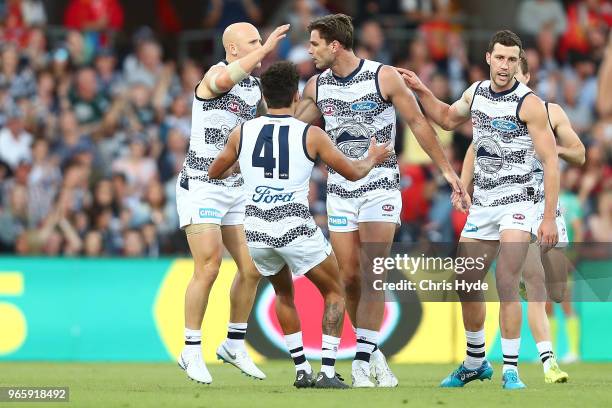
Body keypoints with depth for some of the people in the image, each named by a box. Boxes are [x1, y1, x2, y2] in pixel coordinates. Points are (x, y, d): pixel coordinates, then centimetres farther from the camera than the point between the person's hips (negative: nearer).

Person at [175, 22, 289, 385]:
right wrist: (265, 50, -41)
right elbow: (223, 81, -41)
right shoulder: (216, 74, -14)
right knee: (208, 269, -14)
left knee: (252, 269, 4)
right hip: (201, 186, -8)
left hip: (236, 188, 8)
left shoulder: (256, 87, 10)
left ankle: (235, 344, 19)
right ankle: (192, 351, -4)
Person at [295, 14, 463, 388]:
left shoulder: (384, 77, -9)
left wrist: (447, 170, -4)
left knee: (372, 276, -13)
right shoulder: (317, 86, 3)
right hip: (340, 191, 4)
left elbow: (418, 123, -3)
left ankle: (363, 362, -15)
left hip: (380, 186, -4)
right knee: (350, 278, 1)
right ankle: (371, 351, 15)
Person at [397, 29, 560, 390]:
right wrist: (421, 91, 16)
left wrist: (550, 218, -20)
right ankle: (475, 362, 28)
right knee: (466, 285, 10)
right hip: (482, 204, 7)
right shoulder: (476, 93, 6)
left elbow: (550, 162, -15)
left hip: (518, 200, -7)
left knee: (506, 283, -18)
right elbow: (448, 118, 29)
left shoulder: (529, 103, -14)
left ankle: (511, 370, -12)